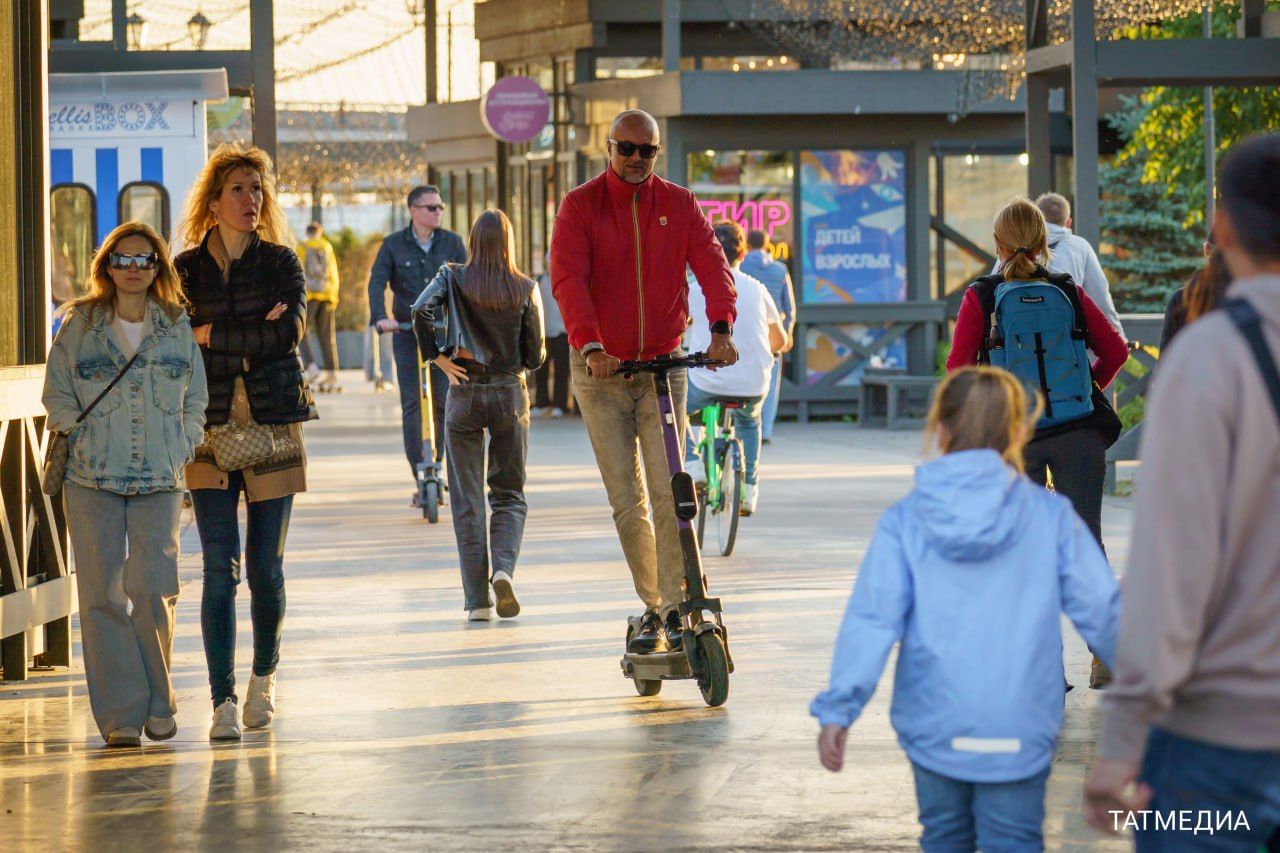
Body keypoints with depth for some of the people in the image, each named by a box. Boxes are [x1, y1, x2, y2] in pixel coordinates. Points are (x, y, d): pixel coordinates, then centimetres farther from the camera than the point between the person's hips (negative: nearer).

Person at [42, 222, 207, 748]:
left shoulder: (178, 327, 9)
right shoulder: (79, 326, 7)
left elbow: (196, 399, 14)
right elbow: (57, 395, 9)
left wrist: (181, 450, 1)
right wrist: (80, 442, -4)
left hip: (160, 481, 0)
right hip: (92, 480, 0)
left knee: (154, 590, -8)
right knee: (103, 594, -3)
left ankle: (158, 704, 10)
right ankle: (121, 714, 2)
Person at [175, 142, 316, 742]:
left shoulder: (280, 261, 6)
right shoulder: (186, 269, 6)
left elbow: (289, 330, -10)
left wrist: (214, 334, -9)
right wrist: (253, 335, -10)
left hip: (273, 427, 1)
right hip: (211, 430, 0)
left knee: (266, 567, 4)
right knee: (220, 568, -9)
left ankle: (264, 676, 27)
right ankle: (222, 699, -7)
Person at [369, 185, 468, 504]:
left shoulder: (452, 243, 7)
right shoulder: (393, 245, 3)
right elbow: (377, 282, -6)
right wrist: (380, 317, -23)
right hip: (406, 332, -1)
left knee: (444, 402, -3)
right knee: (411, 404, -7)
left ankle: (438, 463, 13)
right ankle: (418, 476, -7)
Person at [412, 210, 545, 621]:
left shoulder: (453, 278, -4)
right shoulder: (526, 290, -3)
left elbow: (421, 311, -21)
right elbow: (535, 357, 1)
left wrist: (438, 357, -9)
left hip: (464, 393, 0)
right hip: (510, 394, 0)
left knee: (467, 499, 6)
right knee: (509, 494, 13)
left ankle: (477, 599, 4)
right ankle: (503, 569, -13)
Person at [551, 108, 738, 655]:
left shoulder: (679, 205, 3)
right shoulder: (580, 206, -1)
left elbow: (712, 265, -8)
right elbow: (568, 279, -14)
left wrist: (721, 328, -27)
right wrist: (591, 345, -30)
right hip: (600, 369, 0)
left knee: (670, 492, -11)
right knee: (626, 502, 2)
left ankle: (677, 608, -9)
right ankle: (653, 607, 16)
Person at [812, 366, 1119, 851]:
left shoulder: (904, 523, -4)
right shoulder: (1052, 517, -4)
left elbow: (872, 618, -10)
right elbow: (1100, 611, -1)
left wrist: (838, 709, -8)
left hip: (935, 730, 1)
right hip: (1018, 732, -1)